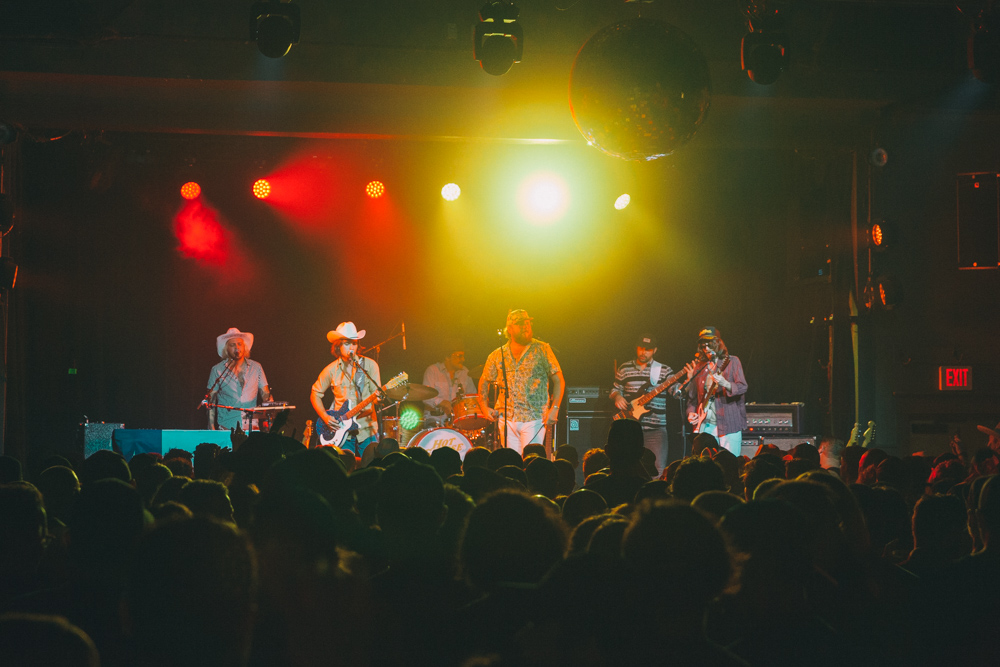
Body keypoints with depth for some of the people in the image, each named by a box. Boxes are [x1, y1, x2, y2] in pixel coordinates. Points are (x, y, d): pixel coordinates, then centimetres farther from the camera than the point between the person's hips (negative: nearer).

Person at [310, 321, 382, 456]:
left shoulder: (369, 365, 1)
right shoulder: (331, 370, 3)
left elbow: (376, 392, -1)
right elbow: (315, 394, 11)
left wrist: (377, 398, -25)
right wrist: (325, 417, -2)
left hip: (366, 429, 0)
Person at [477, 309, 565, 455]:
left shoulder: (542, 350, 0)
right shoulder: (498, 355, 8)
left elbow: (559, 380, 1)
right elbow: (484, 381, 20)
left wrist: (554, 408, -9)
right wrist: (484, 407, 8)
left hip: (534, 419, -3)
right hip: (507, 419, 3)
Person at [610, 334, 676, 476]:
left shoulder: (664, 370, 6)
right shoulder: (624, 369, 12)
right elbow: (615, 390, 20)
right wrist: (617, 397, -3)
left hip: (655, 428, -1)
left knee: (658, 471, -9)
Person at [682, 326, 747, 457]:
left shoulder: (732, 362, 2)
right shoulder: (699, 366, 15)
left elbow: (743, 387, -9)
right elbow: (692, 395, 22)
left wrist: (725, 384, -27)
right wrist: (691, 412, 5)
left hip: (728, 423, -4)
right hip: (705, 423, 4)